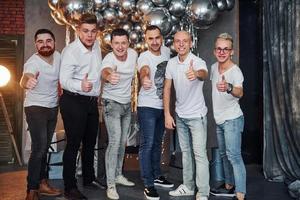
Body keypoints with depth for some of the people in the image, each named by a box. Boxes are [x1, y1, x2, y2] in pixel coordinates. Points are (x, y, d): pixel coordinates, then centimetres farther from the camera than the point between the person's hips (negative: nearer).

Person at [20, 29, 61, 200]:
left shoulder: (57, 56, -5)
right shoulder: (33, 62, -24)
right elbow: (25, 78, -47)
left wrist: (60, 94, 12)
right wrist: (27, 82, -69)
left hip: (53, 108, 6)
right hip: (36, 108, -6)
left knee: (45, 148, 14)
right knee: (39, 148, -13)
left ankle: (42, 183, 25)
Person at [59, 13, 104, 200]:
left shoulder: (96, 45, 4)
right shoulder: (71, 51, -18)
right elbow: (64, 80, -24)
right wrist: (80, 85, -44)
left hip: (92, 101, 8)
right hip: (74, 102, -8)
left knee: (90, 142, 18)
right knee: (74, 144, -3)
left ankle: (89, 178, 35)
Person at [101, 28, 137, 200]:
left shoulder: (133, 54, -8)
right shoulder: (109, 59, -25)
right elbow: (105, 71, -50)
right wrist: (109, 76, -72)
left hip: (127, 104, 6)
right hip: (112, 103, -6)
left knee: (123, 142, 15)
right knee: (115, 142, -14)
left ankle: (118, 175, 32)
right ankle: (111, 185, -6)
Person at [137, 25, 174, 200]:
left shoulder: (167, 51, 2)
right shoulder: (144, 57, -16)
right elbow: (144, 70, -39)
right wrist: (144, 79, -63)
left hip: (163, 105, 7)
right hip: (147, 106, -6)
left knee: (157, 143, 18)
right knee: (147, 144, -5)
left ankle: (157, 176, 33)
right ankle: (148, 185, 3)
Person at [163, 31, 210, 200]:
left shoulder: (198, 61, -19)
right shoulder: (171, 63, -2)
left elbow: (204, 73, -43)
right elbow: (167, 88, 4)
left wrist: (196, 73, -67)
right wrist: (167, 114, 0)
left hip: (196, 115, -6)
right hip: (180, 115, 6)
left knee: (199, 153, -6)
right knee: (186, 151, 16)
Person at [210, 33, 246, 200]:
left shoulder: (235, 71, -22)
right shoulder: (214, 67, 1)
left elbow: (240, 93, -40)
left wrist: (229, 88, -60)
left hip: (232, 119, -8)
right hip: (219, 119, 8)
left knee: (234, 156, -12)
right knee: (224, 154, 18)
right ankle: (229, 184, 34)